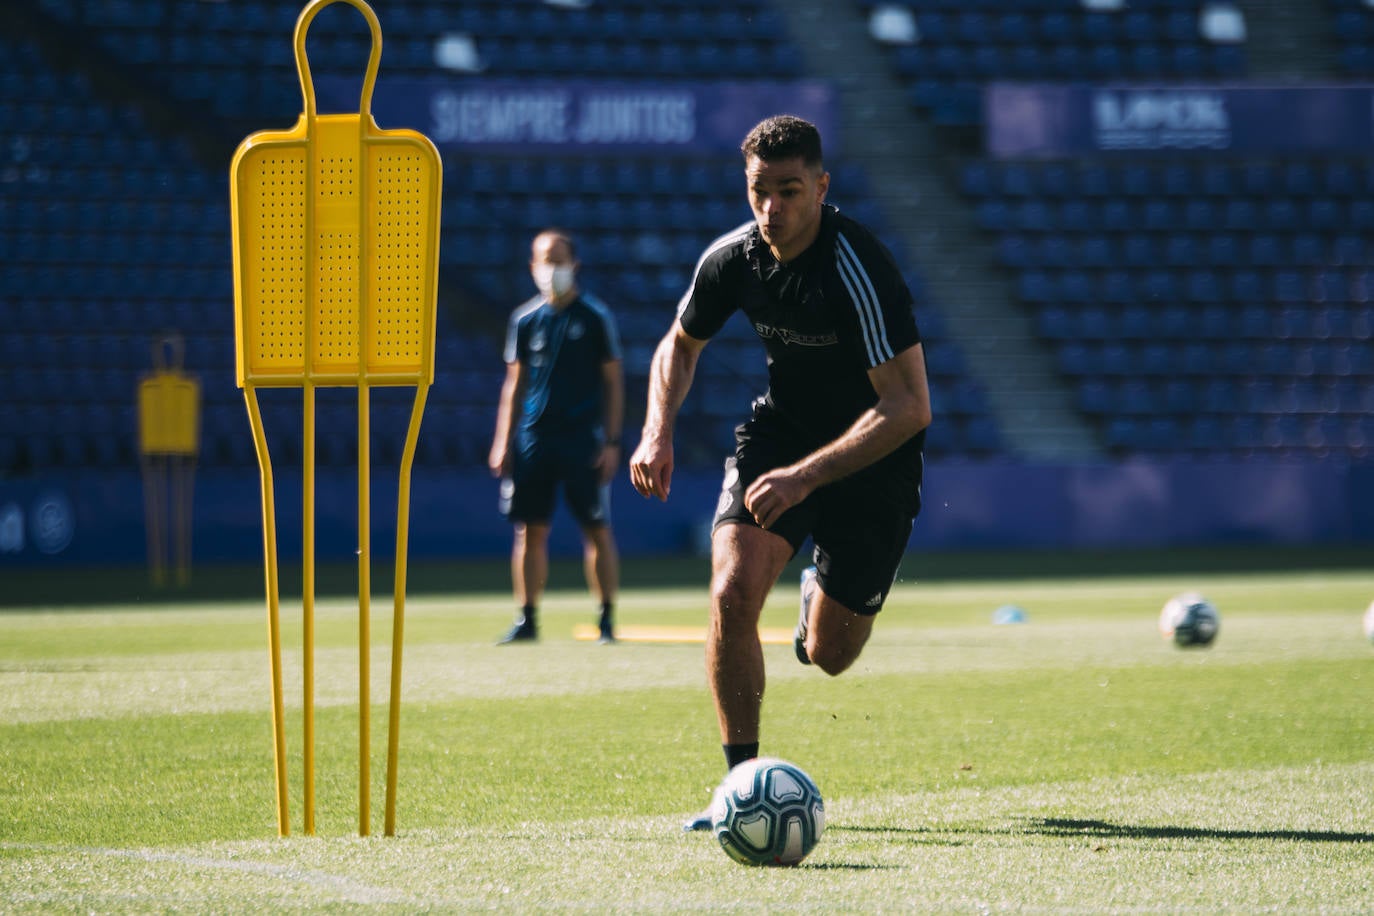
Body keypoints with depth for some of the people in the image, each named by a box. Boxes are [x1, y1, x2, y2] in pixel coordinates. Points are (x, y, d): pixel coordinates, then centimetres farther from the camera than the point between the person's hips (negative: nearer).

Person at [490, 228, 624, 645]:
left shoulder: (595, 316, 1)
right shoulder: (525, 319, 10)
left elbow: (613, 382, 2)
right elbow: (514, 383, 14)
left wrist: (611, 442, -6)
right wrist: (503, 442, 7)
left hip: (583, 438, -3)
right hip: (533, 437, 3)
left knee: (596, 528, -2)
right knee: (529, 529, 2)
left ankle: (607, 618, 5)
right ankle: (528, 618, 7)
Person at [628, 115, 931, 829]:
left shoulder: (856, 269, -29)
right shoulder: (733, 258, -12)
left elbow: (909, 406, -32)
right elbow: (680, 345, 9)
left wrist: (807, 475, -38)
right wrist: (659, 432, -8)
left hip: (873, 453, -3)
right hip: (779, 429, 4)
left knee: (829, 656, 4)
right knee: (732, 593, -21)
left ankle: (821, 599, 43)